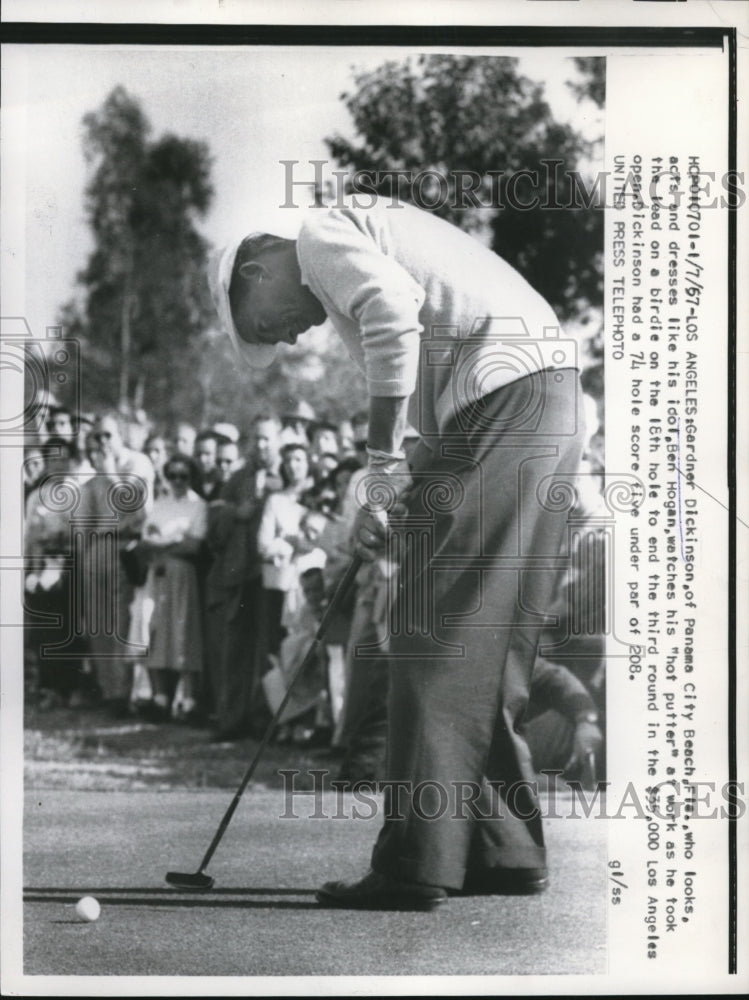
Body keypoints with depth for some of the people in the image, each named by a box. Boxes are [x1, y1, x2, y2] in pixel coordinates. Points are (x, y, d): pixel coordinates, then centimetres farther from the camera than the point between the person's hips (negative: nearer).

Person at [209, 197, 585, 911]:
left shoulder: (321, 234, 4)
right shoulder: (365, 239, 32)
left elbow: (394, 311, -18)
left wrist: (381, 463, -14)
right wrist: (396, 501, 12)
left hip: (503, 390, -10)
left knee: (434, 637, -8)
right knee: (491, 646, 13)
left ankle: (416, 865, -8)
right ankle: (505, 851, 17)